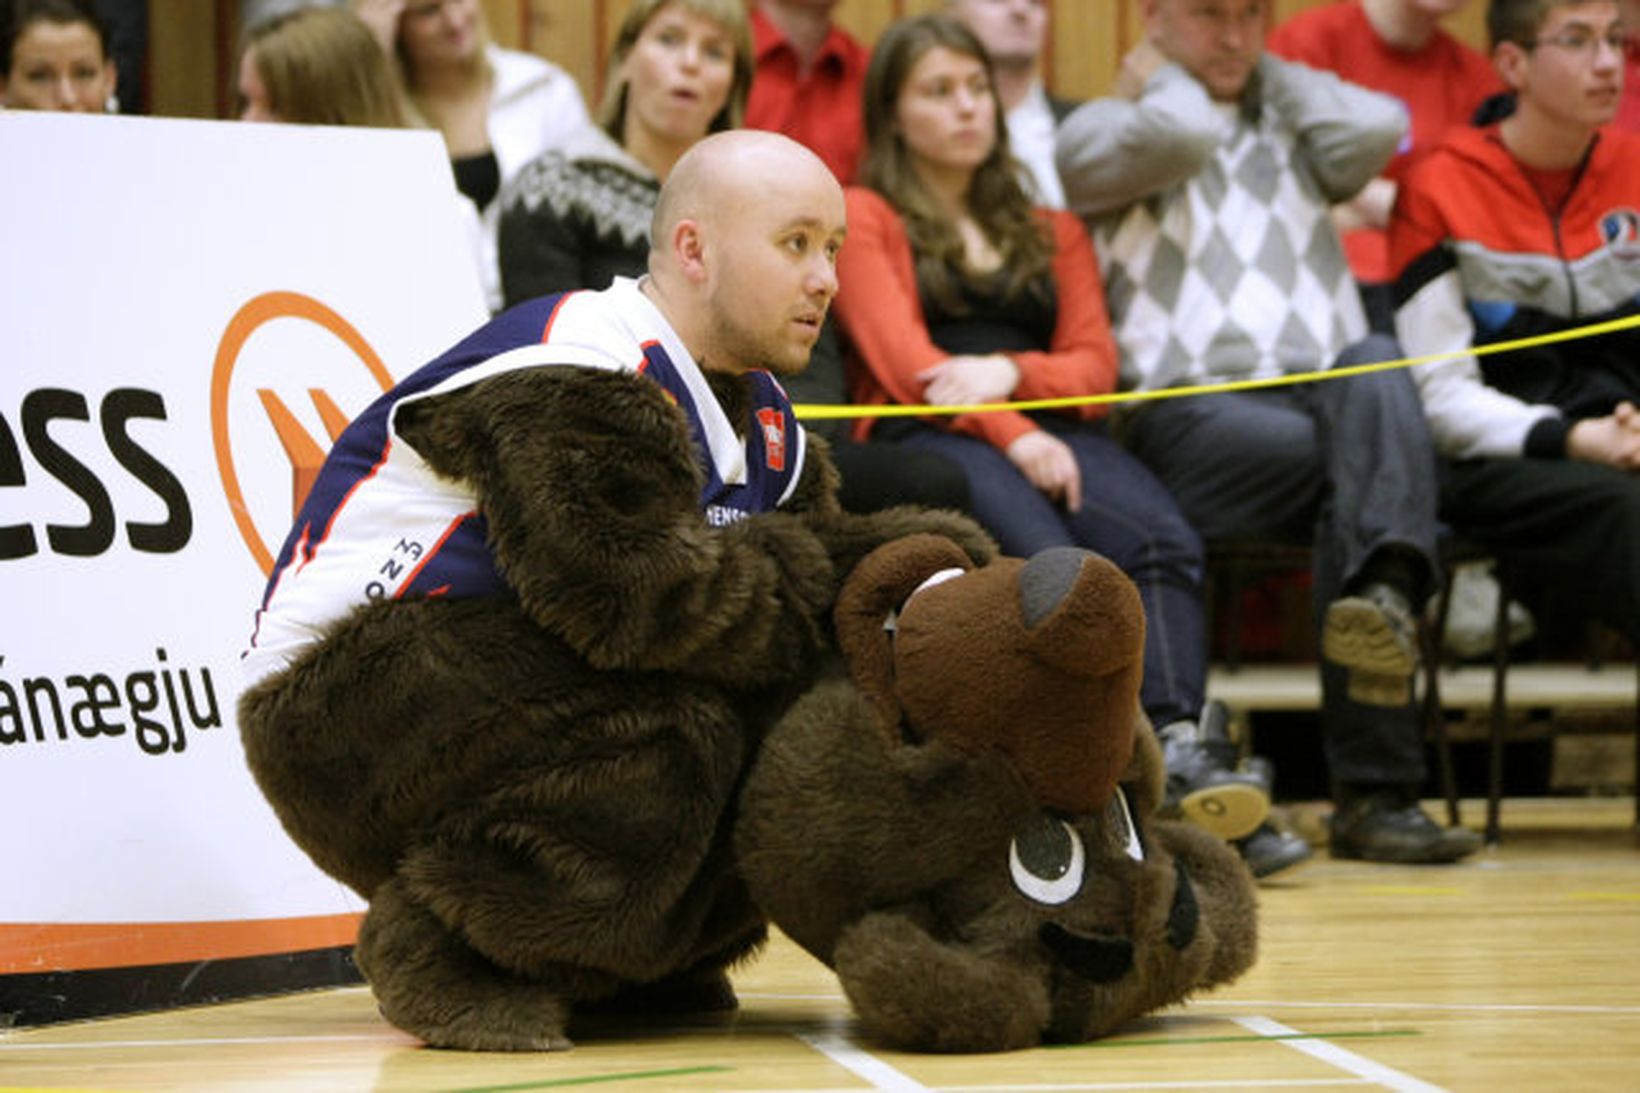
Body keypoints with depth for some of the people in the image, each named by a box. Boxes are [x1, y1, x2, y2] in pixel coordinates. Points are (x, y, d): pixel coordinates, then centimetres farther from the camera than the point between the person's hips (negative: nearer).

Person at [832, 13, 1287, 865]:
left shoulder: (1050, 230, 29)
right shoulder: (865, 217, 16)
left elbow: (1095, 364, 16)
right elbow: (902, 360, 0)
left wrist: (1009, 371, -6)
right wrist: (1011, 435, -15)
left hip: (1051, 430, 4)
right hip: (931, 439, -4)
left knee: (1164, 540, -32)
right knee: (1048, 562, -38)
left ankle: (1178, 750, -51)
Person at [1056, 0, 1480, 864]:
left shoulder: (1292, 131, 31)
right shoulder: (1096, 132, 17)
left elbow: (1376, 129, 6)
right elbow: (1179, 136, -8)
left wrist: (1270, 74, 19)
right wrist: (1160, 78, 13)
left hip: (1323, 401, 3)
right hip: (1187, 416, -3)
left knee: (1373, 369, -34)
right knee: (1377, 463, -31)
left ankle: (1382, 592, -59)